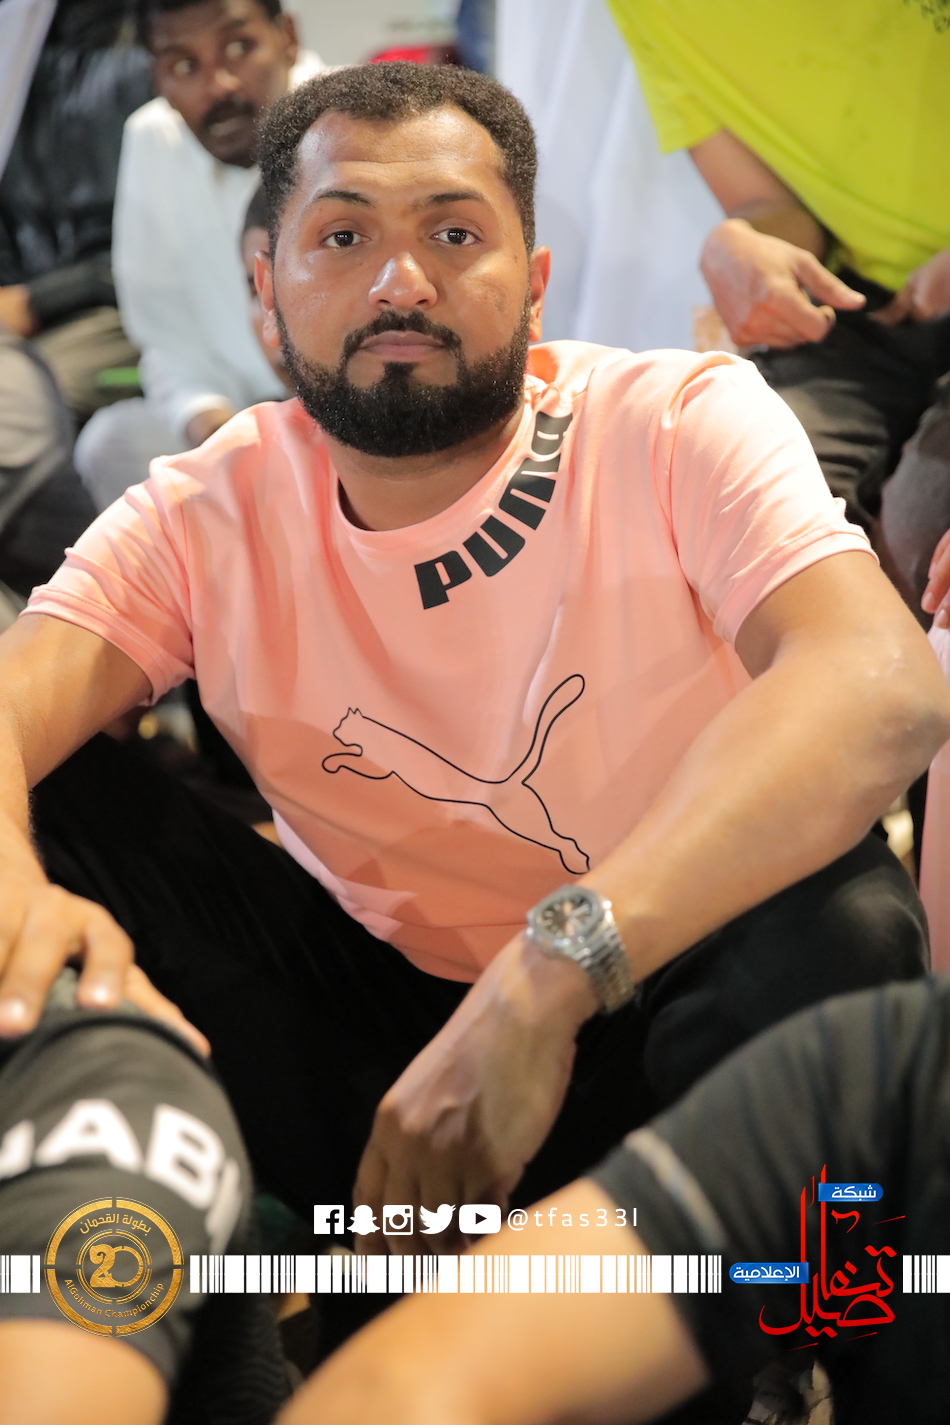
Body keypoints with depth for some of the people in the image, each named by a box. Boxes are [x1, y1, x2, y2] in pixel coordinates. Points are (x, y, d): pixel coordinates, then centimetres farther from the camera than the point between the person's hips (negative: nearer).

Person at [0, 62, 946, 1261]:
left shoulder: (680, 427, -14)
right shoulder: (211, 514, -4)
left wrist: (553, 969, -42)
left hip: (643, 1012, -2)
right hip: (364, 1002, 3)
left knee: (844, 924, -34)